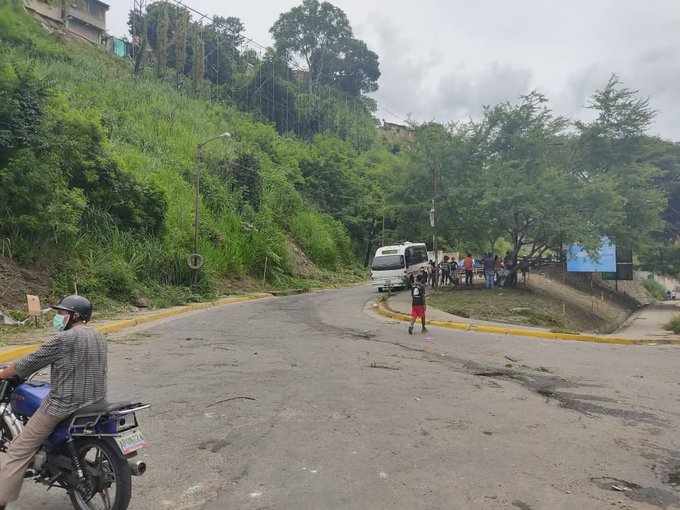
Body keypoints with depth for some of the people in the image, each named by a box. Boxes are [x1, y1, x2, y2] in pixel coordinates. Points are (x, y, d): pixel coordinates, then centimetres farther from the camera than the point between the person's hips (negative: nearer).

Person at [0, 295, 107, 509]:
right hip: (95, 401, 8)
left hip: (63, 405, -8)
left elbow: (30, 362, -8)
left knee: (19, 450, 5)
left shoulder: (63, 339, -15)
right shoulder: (98, 338, 8)